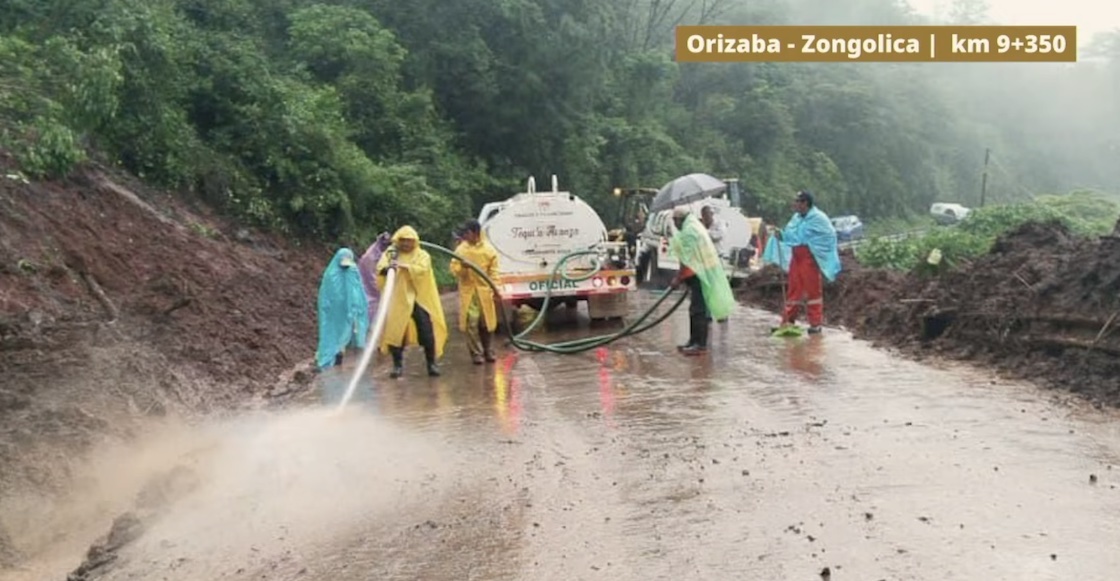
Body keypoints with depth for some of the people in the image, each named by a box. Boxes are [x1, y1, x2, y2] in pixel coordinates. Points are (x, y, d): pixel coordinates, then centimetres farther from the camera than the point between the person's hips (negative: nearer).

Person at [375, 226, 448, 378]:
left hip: (420, 299, 0)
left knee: (427, 332, -3)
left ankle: (432, 364, 9)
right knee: (395, 332, -2)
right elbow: (380, 269, -10)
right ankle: (398, 366, 9)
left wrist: (405, 266, -31)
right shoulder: (391, 253, 5)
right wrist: (388, 268, -34)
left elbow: (422, 269, -17)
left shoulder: (422, 255, 3)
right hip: (398, 300, 1)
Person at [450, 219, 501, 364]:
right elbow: (454, 269, 0)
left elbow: (493, 272, 1)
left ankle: (487, 351, 24)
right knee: (471, 323, -6)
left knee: (487, 322, 7)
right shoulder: (461, 249, 1)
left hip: (484, 291, 1)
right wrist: (462, 267, -21)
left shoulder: (489, 250, 1)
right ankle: (476, 353, 2)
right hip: (468, 291, 0)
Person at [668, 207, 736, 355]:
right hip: (703, 273, 11)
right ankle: (694, 341, 20)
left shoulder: (689, 231, -15)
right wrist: (681, 276, 20)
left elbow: (687, 259, -19)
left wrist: (678, 278, -14)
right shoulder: (694, 227, 18)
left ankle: (700, 344, -8)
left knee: (698, 310, -9)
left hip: (700, 275, -11)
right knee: (696, 309, 14)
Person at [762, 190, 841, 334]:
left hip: (810, 259, -7)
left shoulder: (818, 218, -10)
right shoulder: (796, 218, 10)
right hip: (796, 258, 7)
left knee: (813, 290, 1)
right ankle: (788, 321, 15)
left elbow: (830, 236, -12)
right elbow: (790, 235, 16)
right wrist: (781, 235, -5)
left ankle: (815, 323, 8)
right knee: (794, 290, 10)